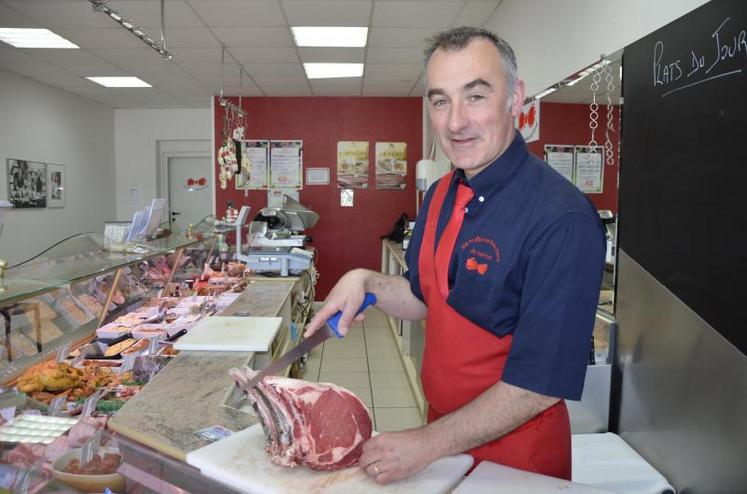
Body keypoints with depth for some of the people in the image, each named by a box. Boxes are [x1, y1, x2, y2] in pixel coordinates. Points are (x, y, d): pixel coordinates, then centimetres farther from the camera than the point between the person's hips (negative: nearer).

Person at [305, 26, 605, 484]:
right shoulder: (441, 196, -3)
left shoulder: (562, 221, -26)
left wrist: (426, 444, -21)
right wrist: (365, 282, -10)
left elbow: (541, 382, -24)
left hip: (516, 455, -6)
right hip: (442, 428, 6)